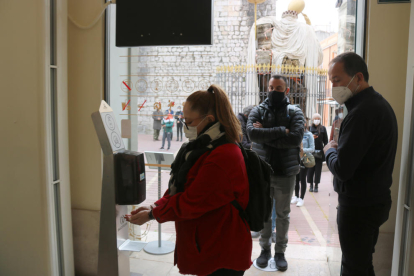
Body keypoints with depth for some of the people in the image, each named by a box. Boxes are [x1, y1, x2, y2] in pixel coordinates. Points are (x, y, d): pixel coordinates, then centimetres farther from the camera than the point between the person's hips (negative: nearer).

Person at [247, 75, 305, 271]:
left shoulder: (295, 112, -2)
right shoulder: (258, 111, 1)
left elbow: (296, 138, -19)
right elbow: (252, 132, -19)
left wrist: (266, 135, -18)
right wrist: (280, 131, -21)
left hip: (286, 172, -1)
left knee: (283, 214, 12)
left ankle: (280, 251, 28)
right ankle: (265, 248, 30)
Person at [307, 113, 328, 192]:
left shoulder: (323, 128, 7)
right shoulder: (309, 128, 4)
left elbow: (325, 141, 8)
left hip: (320, 152, 1)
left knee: (318, 169, 4)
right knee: (310, 169, 2)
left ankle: (316, 185, 12)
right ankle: (311, 185, 14)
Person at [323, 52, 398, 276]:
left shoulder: (362, 112, -24)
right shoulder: (379, 103, 9)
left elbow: (342, 169, -26)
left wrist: (329, 150, -8)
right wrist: (339, 148, 2)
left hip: (359, 206, -10)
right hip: (374, 200, 10)